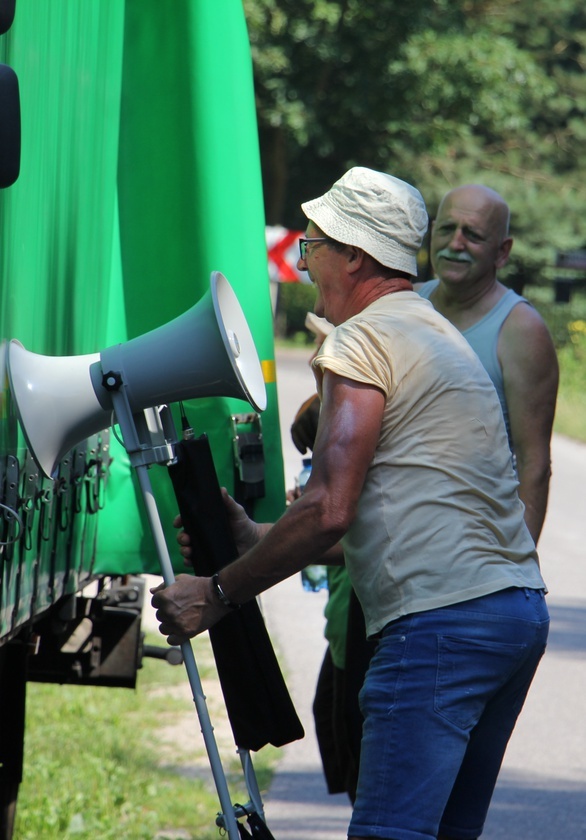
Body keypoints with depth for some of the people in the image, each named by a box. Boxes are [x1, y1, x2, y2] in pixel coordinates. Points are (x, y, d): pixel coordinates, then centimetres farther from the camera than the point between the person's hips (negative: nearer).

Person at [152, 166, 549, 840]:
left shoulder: (360, 342, -5)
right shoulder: (440, 335, 25)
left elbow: (329, 511, -14)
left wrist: (218, 594, -4)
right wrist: (258, 539, 29)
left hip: (442, 621, -10)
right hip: (519, 609, 10)